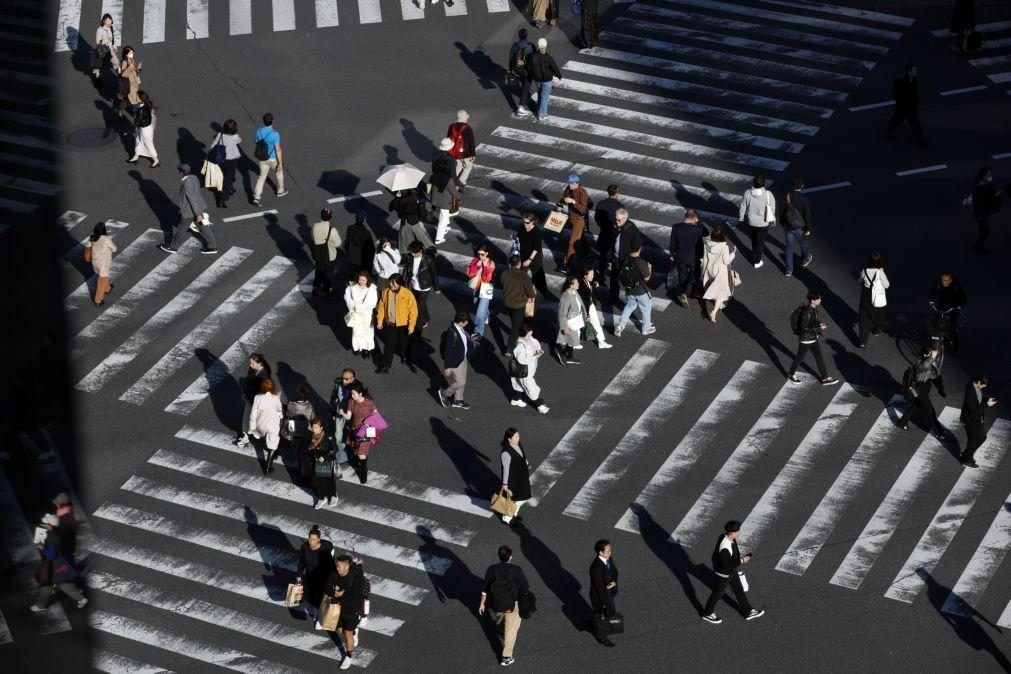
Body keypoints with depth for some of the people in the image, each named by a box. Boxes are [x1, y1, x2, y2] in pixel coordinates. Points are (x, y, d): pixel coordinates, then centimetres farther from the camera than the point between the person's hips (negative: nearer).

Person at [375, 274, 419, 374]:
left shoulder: (407, 294, -18)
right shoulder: (386, 293, -6)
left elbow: (413, 310, -14)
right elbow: (381, 307, 4)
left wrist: (411, 325, -14)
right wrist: (380, 321, 2)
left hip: (403, 325, -2)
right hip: (390, 324, 2)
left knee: (403, 345, 16)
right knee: (389, 345, 5)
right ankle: (385, 366, 12)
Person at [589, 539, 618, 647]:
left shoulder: (608, 558, -13)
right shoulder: (596, 567, -37)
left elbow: (614, 571, 3)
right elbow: (600, 587, -30)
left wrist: (614, 582, -19)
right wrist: (606, 602, -21)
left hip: (609, 590, 8)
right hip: (599, 595, -8)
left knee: (609, 613, 29)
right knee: (601, 617, 17)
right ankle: (601, 638, 42)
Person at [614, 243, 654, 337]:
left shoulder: (625, 259, -12)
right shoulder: (641, 263, -30)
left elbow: (620, 273, 0)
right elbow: (646, 278, -20)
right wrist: (649, 268, -3)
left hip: (629, 289, 5)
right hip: (641, 291, -5)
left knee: (629, 306, 26)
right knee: (646, 308, 19)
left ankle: (620, 326, 19)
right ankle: (646, 328, 34)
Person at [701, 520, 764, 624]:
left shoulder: (726, 536, -13)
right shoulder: (725, 547, -41)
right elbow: (726, 565, -33)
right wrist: (741, 561, -27)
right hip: (724, 574, -9)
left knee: (739, 590, 23)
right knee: (717, 593, 15)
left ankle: (748, 612, 41)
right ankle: (707, 614, 39)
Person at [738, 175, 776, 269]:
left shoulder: (747, 193, -20)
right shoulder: (768, 195, -25)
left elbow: (743, 208, -6)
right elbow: (772, 209, -12)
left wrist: (741, 218, 12)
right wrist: (772, 220, 6)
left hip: (751, 222, 2)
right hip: (763, 223, -2)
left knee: (754, 239, 27)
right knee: (760, 241, 17)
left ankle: (755, 255, 48)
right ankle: (757, 261, 30)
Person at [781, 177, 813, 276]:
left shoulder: (787, 196, -10)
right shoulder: (804, 198, -21)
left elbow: (782, 211, 2)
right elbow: (807, 215, -19)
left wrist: (782, 222, 18)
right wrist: (808, 229, -11)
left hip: (788, 226, 2)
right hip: (800, 227, -2)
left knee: (789, 247, 12)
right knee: (803, 243, 25)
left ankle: (789, 270, 15)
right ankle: (805, 260, 49)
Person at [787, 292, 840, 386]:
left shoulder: (814, 308, -5)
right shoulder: (807, 312, -32)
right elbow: (804, 327, -27)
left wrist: (819, 323, -6)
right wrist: (819, 328, -24)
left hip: (814, 338, 8)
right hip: (806, 339, -8)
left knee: (820, 358, 16)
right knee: (799, 358, 13)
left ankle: (824, 378, 27)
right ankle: (791, 374, 35)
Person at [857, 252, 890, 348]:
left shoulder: (864, 271, -14)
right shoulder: (880, 273, -23)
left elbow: (860, 281, 5)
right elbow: (886, 285, -10)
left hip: (865, 299, 1)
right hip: (878, 299, -1)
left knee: (865, 319, 7)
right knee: (878, 315, 27)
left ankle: (863, 341, 3)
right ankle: (876, 331, 52)